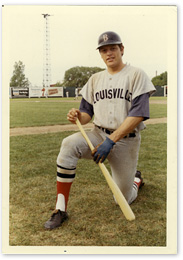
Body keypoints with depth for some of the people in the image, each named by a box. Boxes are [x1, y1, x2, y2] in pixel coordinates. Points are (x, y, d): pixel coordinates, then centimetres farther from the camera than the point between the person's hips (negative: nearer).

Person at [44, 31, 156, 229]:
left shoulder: (136, 75, -4)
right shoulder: (95, 79, 10)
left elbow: (138, 115, -15)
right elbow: (87, 113, 11)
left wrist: (111, 141, -23)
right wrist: (78, 117, -14)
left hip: (126, 140, -3)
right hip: (98, 134, 3)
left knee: (123, 200, 3)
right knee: (69, 144, -29)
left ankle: (136, 179, 41)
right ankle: (61, 210, -22)